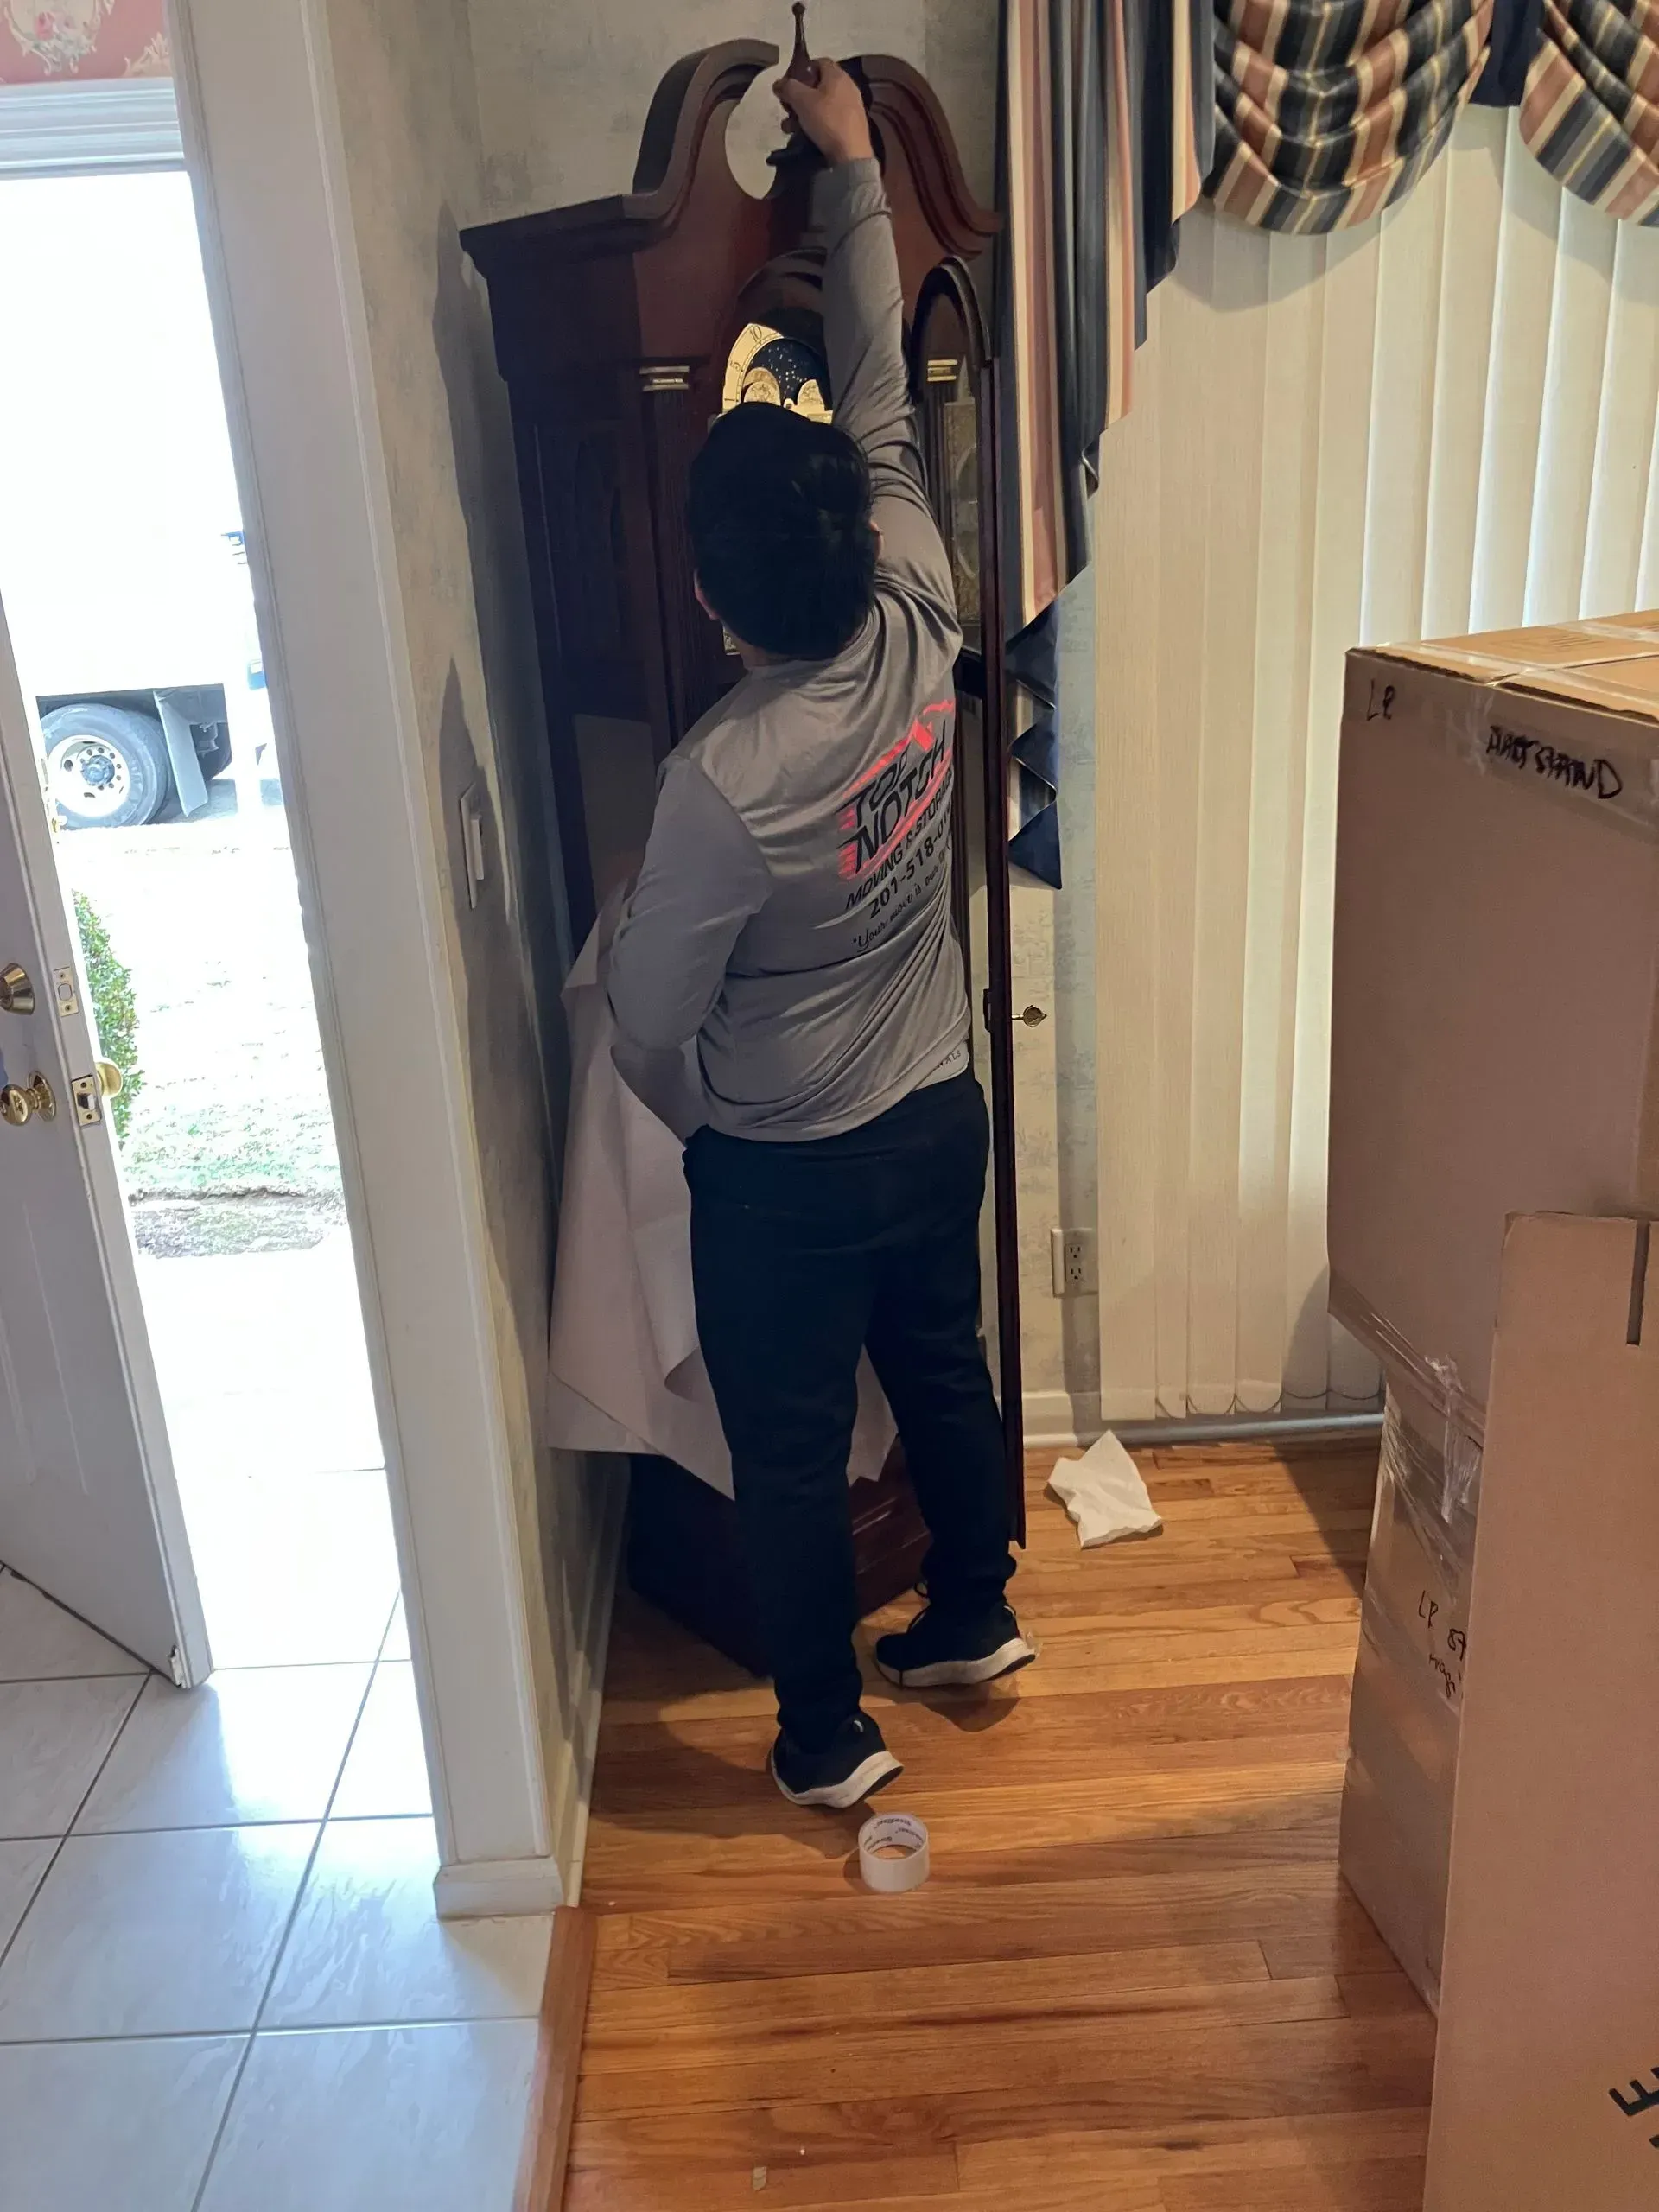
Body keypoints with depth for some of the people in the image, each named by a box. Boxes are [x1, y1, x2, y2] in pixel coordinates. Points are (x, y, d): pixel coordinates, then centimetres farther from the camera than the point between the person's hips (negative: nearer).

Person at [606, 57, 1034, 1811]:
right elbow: (884, 405, 1)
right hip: (937, 1119, 6)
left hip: (783, 1173, -6)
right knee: (944, 1376, 26)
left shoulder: (721, 779, -28)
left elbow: (650, 1016, -16)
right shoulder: (923, 638, -13)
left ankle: (827, 1741, 33)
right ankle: (975, 1619, 48)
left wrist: (633, 909, 4)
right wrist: (855, 169, 10)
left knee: (790, 1458, 14)